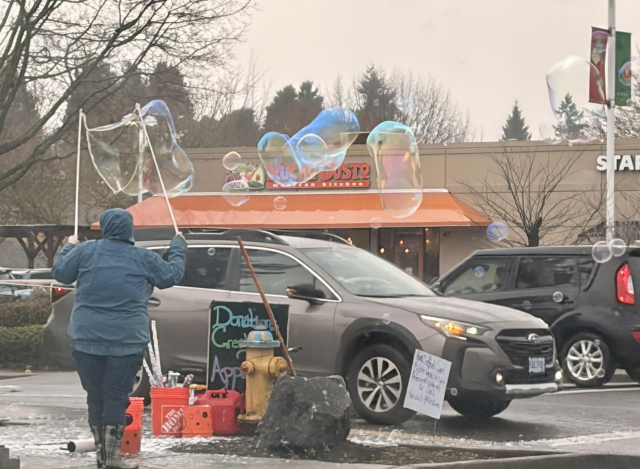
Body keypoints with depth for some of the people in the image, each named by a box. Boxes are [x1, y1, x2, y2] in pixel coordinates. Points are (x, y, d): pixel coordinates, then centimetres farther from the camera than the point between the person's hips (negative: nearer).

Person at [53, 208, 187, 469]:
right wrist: (178, 247, 27)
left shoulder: (86, 251, 0)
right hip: (127, 340, -1)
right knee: (116, 396, 1)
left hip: (87, 338, 1)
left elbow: (60, 273, 8)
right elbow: (172, 275, 11)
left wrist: (68, 247, 26)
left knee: (95, 395, 11)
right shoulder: (143, 258, -1)